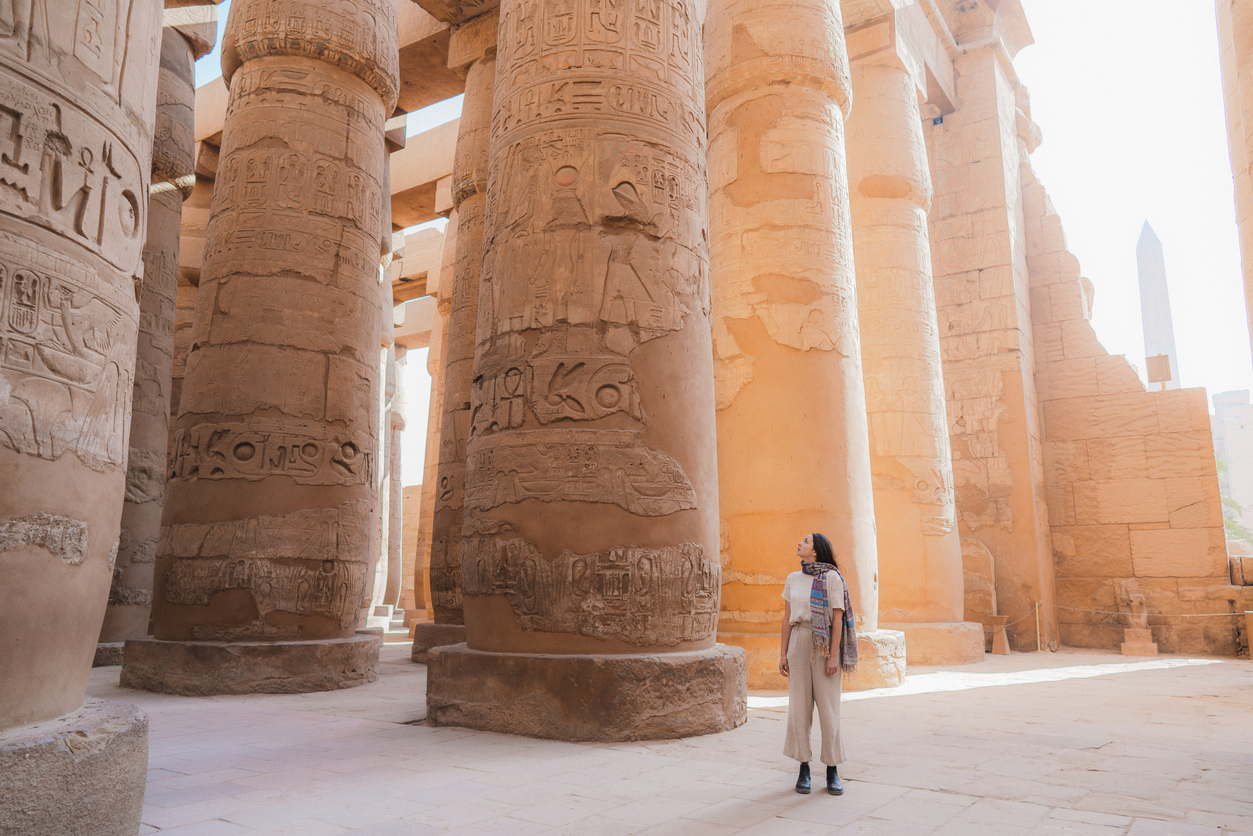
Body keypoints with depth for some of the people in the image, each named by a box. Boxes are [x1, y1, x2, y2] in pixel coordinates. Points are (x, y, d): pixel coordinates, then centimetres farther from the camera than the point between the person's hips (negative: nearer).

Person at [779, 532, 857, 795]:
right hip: (799, 644, 4)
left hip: (824, 645, -4)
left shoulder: (832, 578, -5)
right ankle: (803, 769, 12)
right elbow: (787, 619, 11)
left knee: (828, 707, -1)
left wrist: (833, 656, -13)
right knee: (799, 705, 3)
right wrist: (783, 654, 6)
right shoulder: (792, 579, 10)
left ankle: (832, 771, 10)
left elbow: (838, 619, -7)